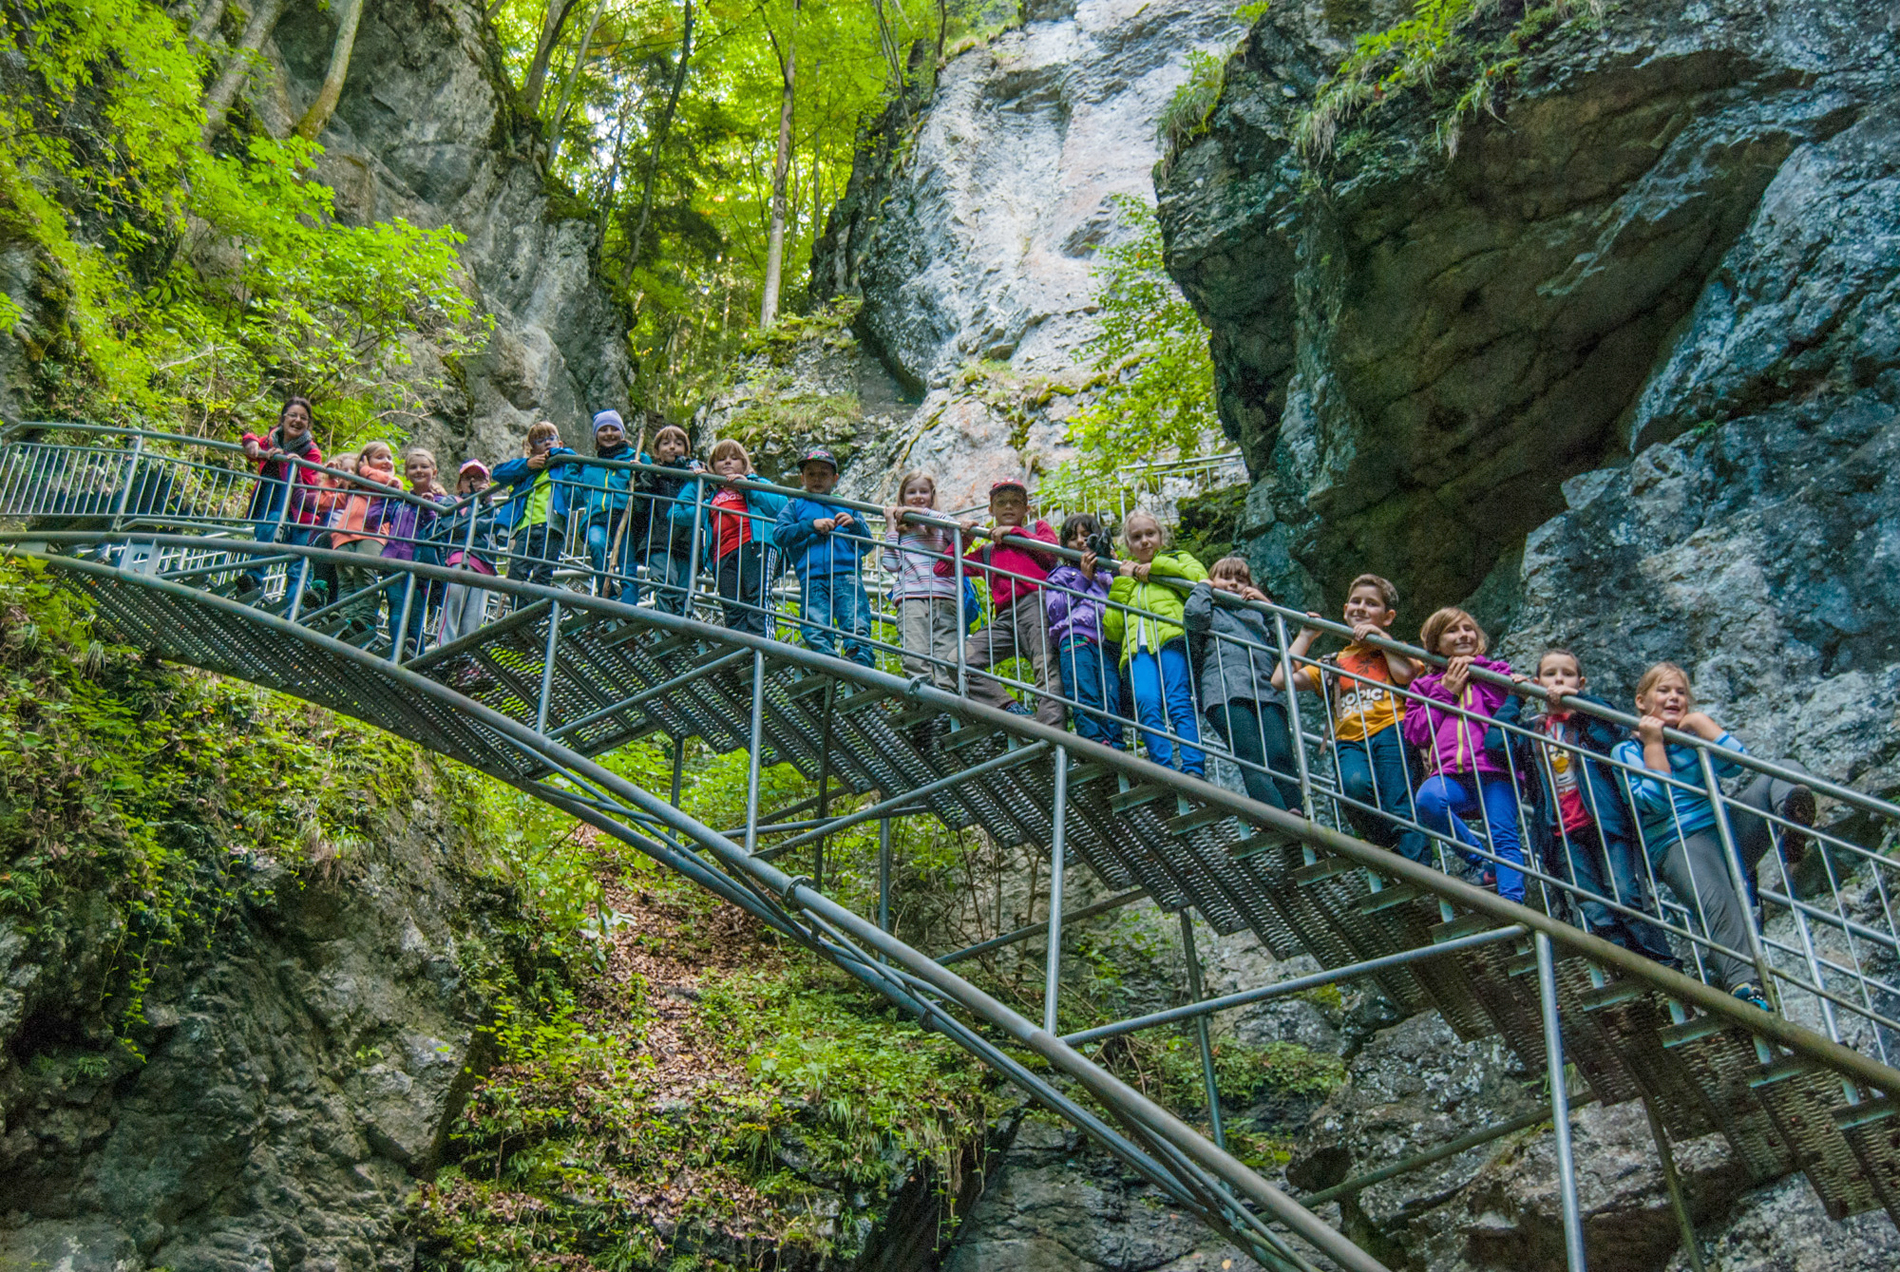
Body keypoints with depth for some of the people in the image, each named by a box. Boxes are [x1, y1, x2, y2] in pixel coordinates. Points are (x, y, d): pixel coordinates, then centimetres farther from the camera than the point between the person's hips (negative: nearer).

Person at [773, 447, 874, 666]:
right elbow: (779, 535, 7)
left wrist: (855, 524, 2)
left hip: (847, 575, 0)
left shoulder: (846, 507, 28)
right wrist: (811, 525, -5)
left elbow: (866, 544, 22)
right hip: (812, 579, 0)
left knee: (857, 626, -19)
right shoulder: (795, 506, 25)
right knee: (816, 631, -18)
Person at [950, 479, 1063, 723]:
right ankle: (1013, 710, -26)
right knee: (959, 659, -18)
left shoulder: (1038, 528, 25)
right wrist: (963, 539, 18)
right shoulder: (986, 552, 32)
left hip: (1035, 602, -4)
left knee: (1045, 666, -25)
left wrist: (1013, 532, 6)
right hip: (1004, 617, 4)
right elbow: (943, 570, 26)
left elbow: (1051, 554, 3)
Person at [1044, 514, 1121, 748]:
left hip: (1108, 643, 2)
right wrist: (1083, 580, 10)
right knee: (1085, 698, -22)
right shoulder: (1061, 574, 27)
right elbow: (1054, 611, 10)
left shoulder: (1109, 573, 33)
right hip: (1076, 638, -2)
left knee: (1111, 701, -15)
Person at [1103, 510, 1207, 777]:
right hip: (1137, 647, 2)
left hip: (1171, 637, -2)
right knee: (1146, 702, -26)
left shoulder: (1176, 560, 28)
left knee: (1178, 701, -24)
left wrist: (1154, 567, 7)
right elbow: (1111, 630, 19)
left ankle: (1194, 770, -34)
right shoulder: (1123, 575, 35)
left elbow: (1200, 577, 0)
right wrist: (1123, 582, 15)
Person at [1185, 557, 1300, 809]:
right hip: (1226, 693, -4)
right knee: (1254, 761, -20)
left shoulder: (1256, 614, 36)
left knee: (1281, 755, -18)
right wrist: (1203, 587, 19)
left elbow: (1283, 646, 22)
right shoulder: (1210, 611, 26)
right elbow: (1193, 614, 0)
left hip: (1267, 691, 4)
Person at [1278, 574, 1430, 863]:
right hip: (1350, 741, 2)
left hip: (1390, 731, -2)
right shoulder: (1333, 663, 28)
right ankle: (1389, 849, -15)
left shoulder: (1395, 652, 21)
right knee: (1355, 784, -32)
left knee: (1400, 810, -20)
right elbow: (1281, 679, 14)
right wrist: (1306, 636, 22)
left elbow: (1405, 674, -5)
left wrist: (1380, 636, 6)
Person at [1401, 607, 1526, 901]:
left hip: (1495, 770, 0)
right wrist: (1445, 692, 6)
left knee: (1504, 836, -19)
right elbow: (1415, 733, 10)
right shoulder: (1425, 685, 25)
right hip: (1451, 774, 0)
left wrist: (1477, 669, 6)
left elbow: (1509, 715, 2)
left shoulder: (1496, 672, 24)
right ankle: (1484, 862, -16)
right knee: (1427, 798, -32)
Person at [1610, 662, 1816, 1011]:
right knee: (1719, 905, -36)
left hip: (1728, 830, 6)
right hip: (1678, 846, -6)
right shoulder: (1626, 751, 8)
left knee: (1785, 770, -12)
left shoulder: (1693, 736, 22)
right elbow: (1654, 801, -10)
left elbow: (1735, 763, 0)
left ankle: (1791, 817, -48)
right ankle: (1743, 985, -56)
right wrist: (1653, 742, -6)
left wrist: (1700, 721, 0)